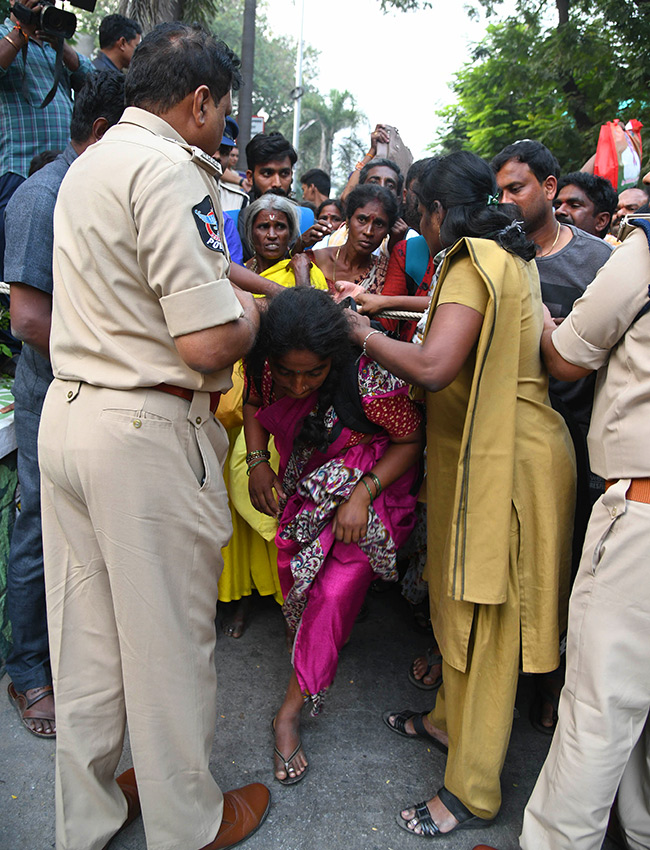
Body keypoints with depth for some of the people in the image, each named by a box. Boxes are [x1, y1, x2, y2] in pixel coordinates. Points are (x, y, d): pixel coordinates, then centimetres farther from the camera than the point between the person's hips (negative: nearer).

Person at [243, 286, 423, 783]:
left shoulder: (369, 378, -33)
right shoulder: (266, 366, -18)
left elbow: (410, 440, -18)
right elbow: (255, 404, 5)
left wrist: (362, 494, -26)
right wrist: (257, 462, -8)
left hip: (374, 484, -5)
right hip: (306, 482, 5)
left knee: (336, 590, -13)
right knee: (294, 563, -7)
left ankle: (290, 712, 1)